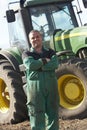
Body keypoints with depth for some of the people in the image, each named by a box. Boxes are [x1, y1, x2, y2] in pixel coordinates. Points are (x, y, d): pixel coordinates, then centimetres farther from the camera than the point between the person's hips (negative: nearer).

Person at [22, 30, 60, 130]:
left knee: (53, 115, 7)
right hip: (35, 89, -3)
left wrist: (38, 66, -13)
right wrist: (45, 61, -5)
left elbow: (55, 65, -8)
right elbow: (30, 64, -16)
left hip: (51, 88, 3)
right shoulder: (26, 54, 6)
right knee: (37, 116, -2)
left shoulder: (50, 52, 13)